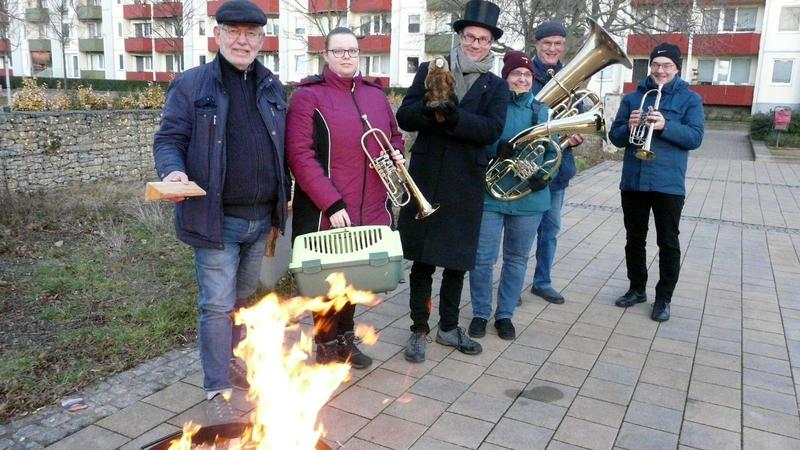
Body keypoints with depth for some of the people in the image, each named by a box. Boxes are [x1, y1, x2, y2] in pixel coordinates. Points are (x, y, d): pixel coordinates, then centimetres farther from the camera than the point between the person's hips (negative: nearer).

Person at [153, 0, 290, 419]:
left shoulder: (271, 87, 10)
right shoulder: (191, 84, -4)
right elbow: (168, 140, -4)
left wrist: (282, 201, 13)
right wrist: (173, 170, -26)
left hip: (261, 219, 5)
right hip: (216, 218, -5)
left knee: (242, 299, 19)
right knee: (218, 305, -2)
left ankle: (228, 361, 39)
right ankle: (217, 390, 12)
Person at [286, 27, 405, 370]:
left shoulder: (376, 95, 10)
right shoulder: (309, 96, -7)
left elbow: (395, 136, 25)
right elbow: (300, 155, -15)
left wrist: (396, 155, 1)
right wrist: (332, 204, -21)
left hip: (370, 211, 5)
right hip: (324, 213, -5)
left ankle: (345, 339, 37)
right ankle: (326, 348, 27)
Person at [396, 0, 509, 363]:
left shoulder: (496, 86, 6)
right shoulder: (429, 71, 5)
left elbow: (493, 129, -11)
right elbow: (404, 117, -4)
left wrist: (454, 117, -26)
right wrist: (431, 109, -24)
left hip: (466, 185, 1)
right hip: (426, 179, -1)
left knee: (458, 260, 11)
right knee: (422, 260, 5)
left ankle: (449, 327, 28)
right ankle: (419, 329, 19)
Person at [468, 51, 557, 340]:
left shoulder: (542, 111, 8)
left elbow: (553, 151, 10)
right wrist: (496, 149, -22)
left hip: (529, 198, 3)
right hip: (490, 195, -3)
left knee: (517, 259, 11)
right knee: (483, 258, 1)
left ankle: (505, 314, 26)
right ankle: (480, 314, 20)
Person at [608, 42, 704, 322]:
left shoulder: (689, 99, 2)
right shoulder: (632, 97, 9)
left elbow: (695, 137, -8)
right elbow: (615, 137, 6)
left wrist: (665, 126, -23)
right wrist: (629, 127, -16)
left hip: (669, 184, -3)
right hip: (633, 181, 3)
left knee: (668, 243, 4)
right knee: (634, 240, 12)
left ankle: (663, 298, 15)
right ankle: (637, 289, 28)